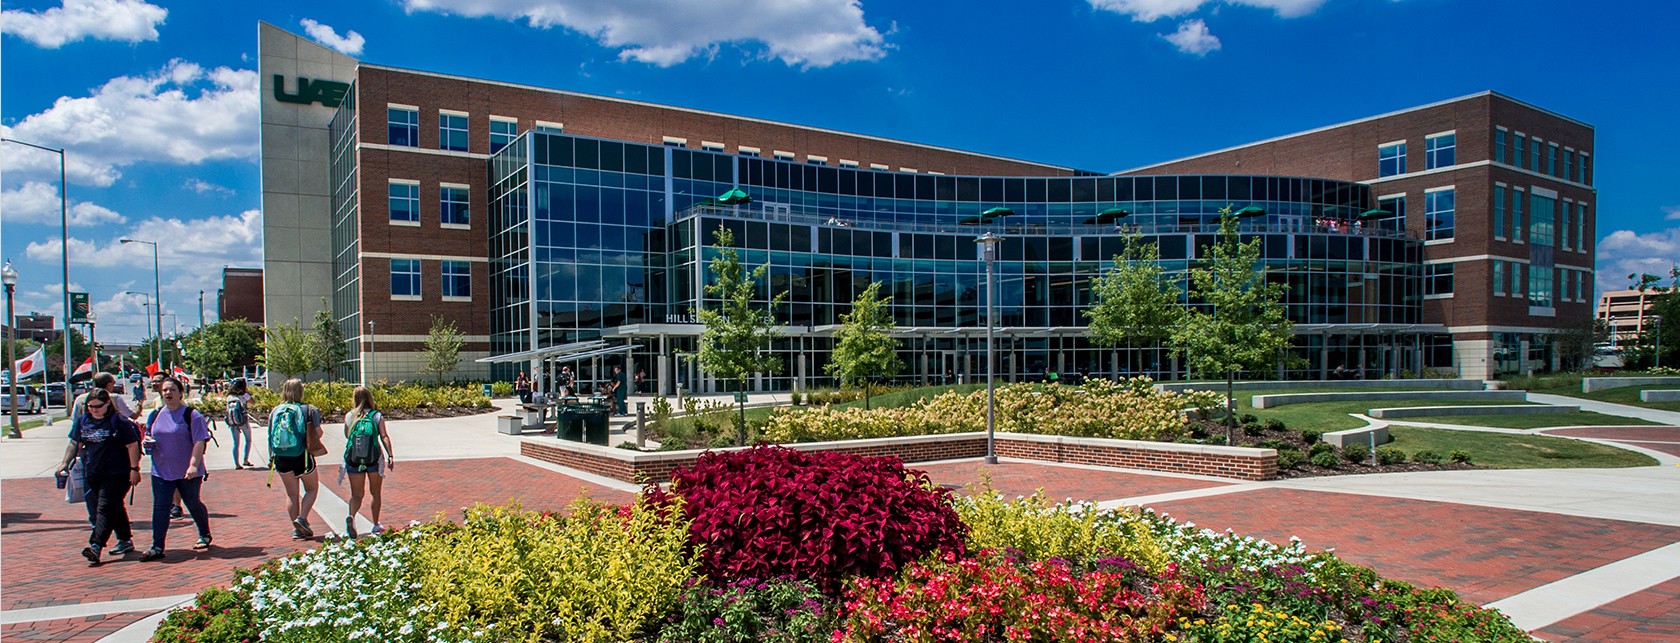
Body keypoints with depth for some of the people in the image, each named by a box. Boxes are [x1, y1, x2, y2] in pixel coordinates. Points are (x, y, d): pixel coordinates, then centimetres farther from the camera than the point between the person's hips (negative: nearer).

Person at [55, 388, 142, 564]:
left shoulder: (119, 421, -10)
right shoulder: (82, 421, 8)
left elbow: (132, 445, -11)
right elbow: (75, 444, 19)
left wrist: (134, 469, -13)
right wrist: (65, 463, 12)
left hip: (116, 474, -7)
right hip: (92, 474, 7)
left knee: (105, 508, -14)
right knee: (115, 508, 15)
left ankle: (95, 546, -21)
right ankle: (125, 540, 24)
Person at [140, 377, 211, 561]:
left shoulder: (191, 415, -8)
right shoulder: (156, 416, 10)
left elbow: (199, 442, -14)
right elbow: (148, 435, 24)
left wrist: (193, 465, -24)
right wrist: (148, 441, -2)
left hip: (187, 472, -5)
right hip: (161, 471, 5)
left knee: (193, 504, 10)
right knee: (160, 508, -1)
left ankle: (205, 536, 29)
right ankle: (157, 547, 0)